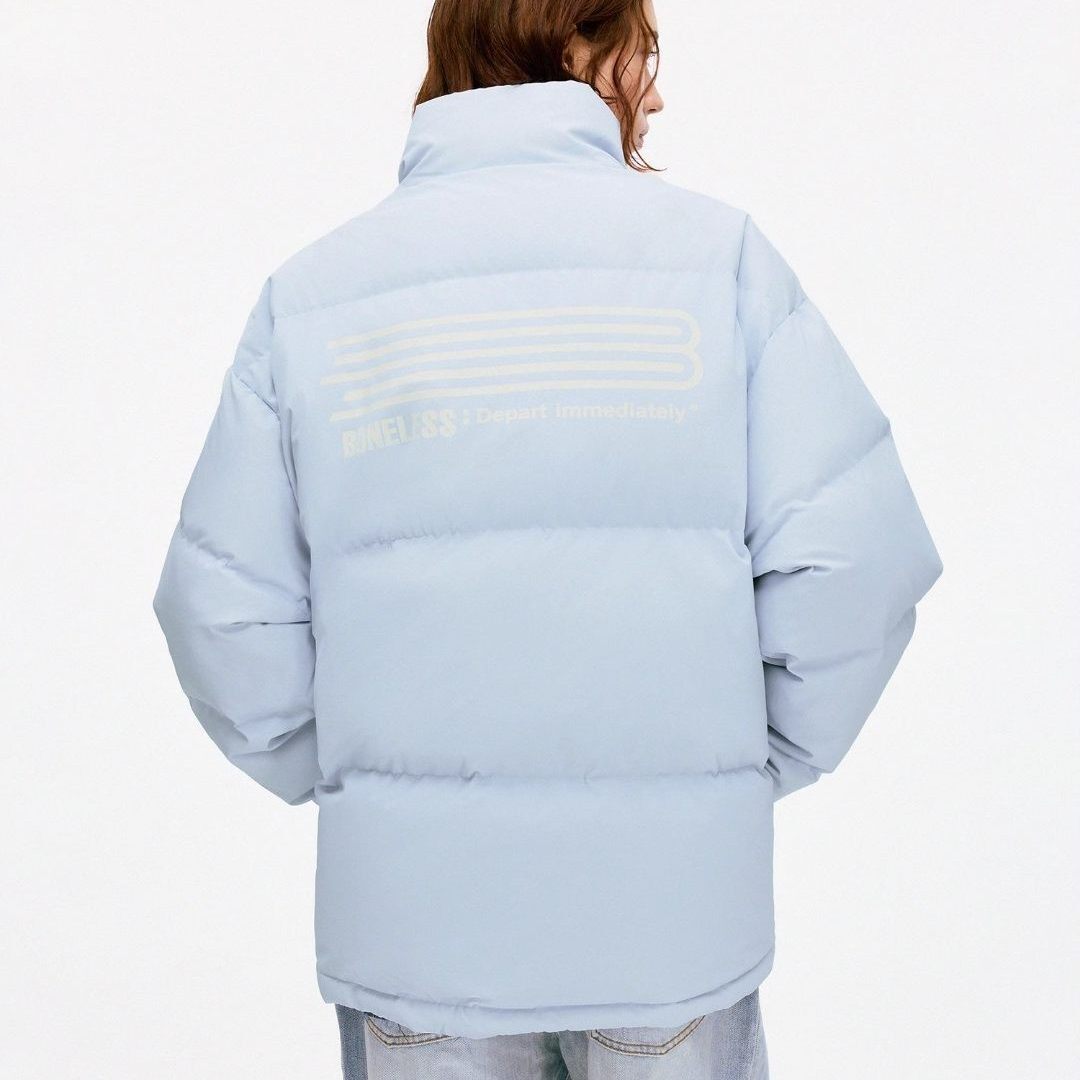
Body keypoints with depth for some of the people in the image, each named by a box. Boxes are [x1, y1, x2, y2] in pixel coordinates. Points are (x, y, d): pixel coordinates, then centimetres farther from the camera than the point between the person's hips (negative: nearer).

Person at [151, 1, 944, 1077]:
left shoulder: (310, 289, 0)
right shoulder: (716, 249, -4)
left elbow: (223, 603, -4)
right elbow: (855, 555, -10)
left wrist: (343, 783, 10)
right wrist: (754, 768, 4)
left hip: (407, 905, 1)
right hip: (671, 901, -1)